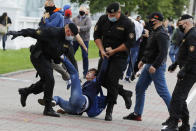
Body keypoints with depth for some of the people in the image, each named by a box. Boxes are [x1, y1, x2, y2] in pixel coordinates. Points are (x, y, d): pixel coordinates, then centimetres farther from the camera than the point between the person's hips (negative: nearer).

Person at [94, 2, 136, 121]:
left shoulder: (127, 23, -14)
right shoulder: (103, 19, 1)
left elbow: (130, 42, -13)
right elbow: (97, 35, 8)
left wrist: (114, 51, -13)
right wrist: (102, 50, -4)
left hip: (119, 57, -6)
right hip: (105, 55, 6)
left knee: (112, 81, -12)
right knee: (103, 80, 5)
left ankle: (109, 110, -3)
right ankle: (125, 94, 28)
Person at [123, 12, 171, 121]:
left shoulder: (161, 35, -18)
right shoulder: (155, 33, 15)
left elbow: (163, 53, -25)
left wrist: (155, 66, -27)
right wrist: (143, 60, 22)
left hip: (157, 67, -10)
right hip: (149, 65, 11)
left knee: (162, 91, -7)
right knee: (140, 88, 11)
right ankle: (137, 114, 19)